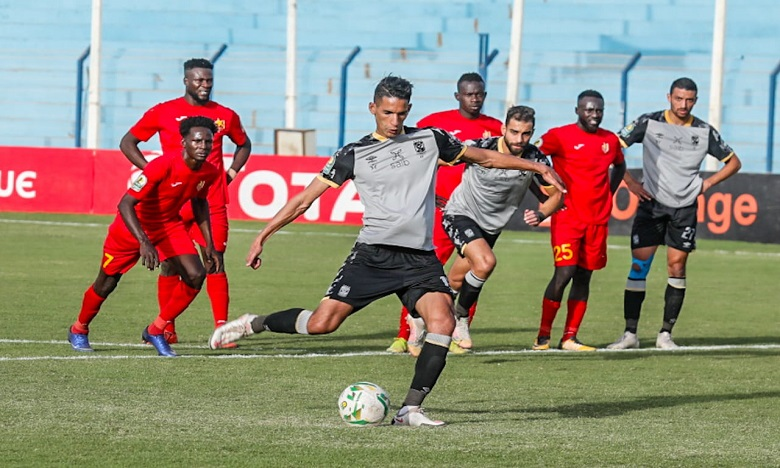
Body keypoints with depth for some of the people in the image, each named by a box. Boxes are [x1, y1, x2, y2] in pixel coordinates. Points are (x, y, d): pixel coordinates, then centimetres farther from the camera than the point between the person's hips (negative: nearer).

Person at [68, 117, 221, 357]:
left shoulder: (210, 173, -13)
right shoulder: (163, 165, -34)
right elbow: (125, 204, -36)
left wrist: (208, 244, 9)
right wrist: (144, 242, -46)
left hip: (169, 225, 5)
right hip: (133, 226, -5)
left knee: (196, 275, -15)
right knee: (107, 283, 9)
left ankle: (156, 330, 1)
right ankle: (78, 330, 37)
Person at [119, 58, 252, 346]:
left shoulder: (225, 116, 10)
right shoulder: (163, 112, 3)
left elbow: (243, 144, 29)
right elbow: (127, 143, 9)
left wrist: (231, 173, 12)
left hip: (212, 202, 1)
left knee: (215, 261, -7)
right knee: (170, 264, 2)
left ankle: (221, 327, -8)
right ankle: (167, 328, 10)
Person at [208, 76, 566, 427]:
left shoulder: (430, 140, 11)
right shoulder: (354, 155, 6)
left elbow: (485, 157, 22)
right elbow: (304, 199, 9)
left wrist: (539, 168, 20)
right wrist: (262, 237, 6)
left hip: (420, 259, 2)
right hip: (373, 253, -2)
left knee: (442, 322, -22)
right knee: (321, 323, -13)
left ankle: (410, 410, -16)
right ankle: (253, 324, 13)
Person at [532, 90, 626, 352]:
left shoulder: (611, 141, 10)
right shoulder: (559, 136, -6)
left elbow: (619, 166, 30)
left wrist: (609, 193, 15)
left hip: (598, 220, 5)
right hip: (567, 217, -5)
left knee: (584, 277, 5)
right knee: (564, 273, -14)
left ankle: (569, 338, 10)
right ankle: (543, 336, -3)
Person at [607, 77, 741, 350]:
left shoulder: (704, 131, 3)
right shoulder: (649, 123, -3)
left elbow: (733, 162, 14)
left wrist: (708, 183, 2)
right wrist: (629, 182, -7)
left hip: (685, 207, 2)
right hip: (651, 203, -2)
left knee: (677, 268, 0)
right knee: (639, 266, -7)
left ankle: (666, 334, 8)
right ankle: (630, 333, -3)